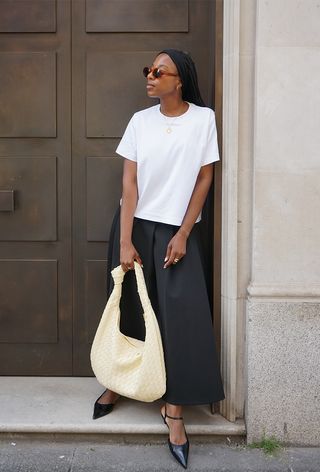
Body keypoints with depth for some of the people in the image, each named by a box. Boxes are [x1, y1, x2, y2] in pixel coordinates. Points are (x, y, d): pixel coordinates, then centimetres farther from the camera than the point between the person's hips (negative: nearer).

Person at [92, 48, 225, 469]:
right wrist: (125, 242, -11)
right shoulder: (141, 121, -1)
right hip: (136, 225, 2)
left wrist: (183, 234, -7)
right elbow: (129, 182, -4)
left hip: (178, 230, -1)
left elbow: (205, 178, -2)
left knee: (181, 317, -5)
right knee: (129, 308, 10)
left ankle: (174, 409, 6)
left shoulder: (203, 118, -4)